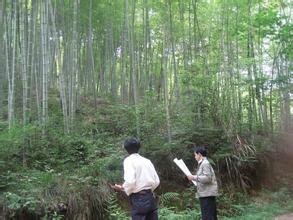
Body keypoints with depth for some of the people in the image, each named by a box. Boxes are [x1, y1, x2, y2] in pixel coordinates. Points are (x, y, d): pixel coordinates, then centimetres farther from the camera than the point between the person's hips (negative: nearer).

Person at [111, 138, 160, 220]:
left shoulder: (129, 160, -5)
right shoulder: (147, 160, 13)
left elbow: (130, 181, -18)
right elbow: (156, 181, 11)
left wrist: (122, 188, 1)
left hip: (138, 199, -6)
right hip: (150, 197, 6)